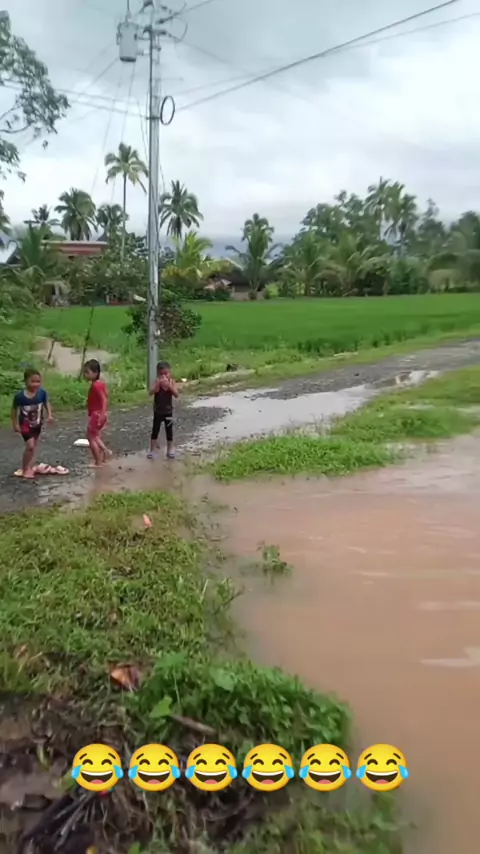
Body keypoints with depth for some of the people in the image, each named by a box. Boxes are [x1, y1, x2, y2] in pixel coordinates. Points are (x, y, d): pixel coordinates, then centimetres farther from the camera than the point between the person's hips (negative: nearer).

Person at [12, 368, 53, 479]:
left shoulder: (42, 393, -16)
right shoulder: (19, 396, -22)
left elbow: (46, 403, 1)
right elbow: (14, 410, -8)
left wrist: (49, 415, -14)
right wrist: (15, 424, -8)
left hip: (37, 424, 4)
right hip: (25, 424, -4)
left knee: (34, 447, 15)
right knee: (30, 446, -13)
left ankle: (29, 467, 30)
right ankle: (25, 469, 4)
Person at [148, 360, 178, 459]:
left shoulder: (172, 382, -8)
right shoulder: (157, 382, -10)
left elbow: (176, 394, -20)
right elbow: (151, 393, -23)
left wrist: (169, 385, -32)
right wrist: (158, 384, -37)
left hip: (168, 411, 1)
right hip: (158, 411, -1)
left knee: (169, 431, 9)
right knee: (155, 430, 5)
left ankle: (170, 450, 20)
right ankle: (152, 450, 13)